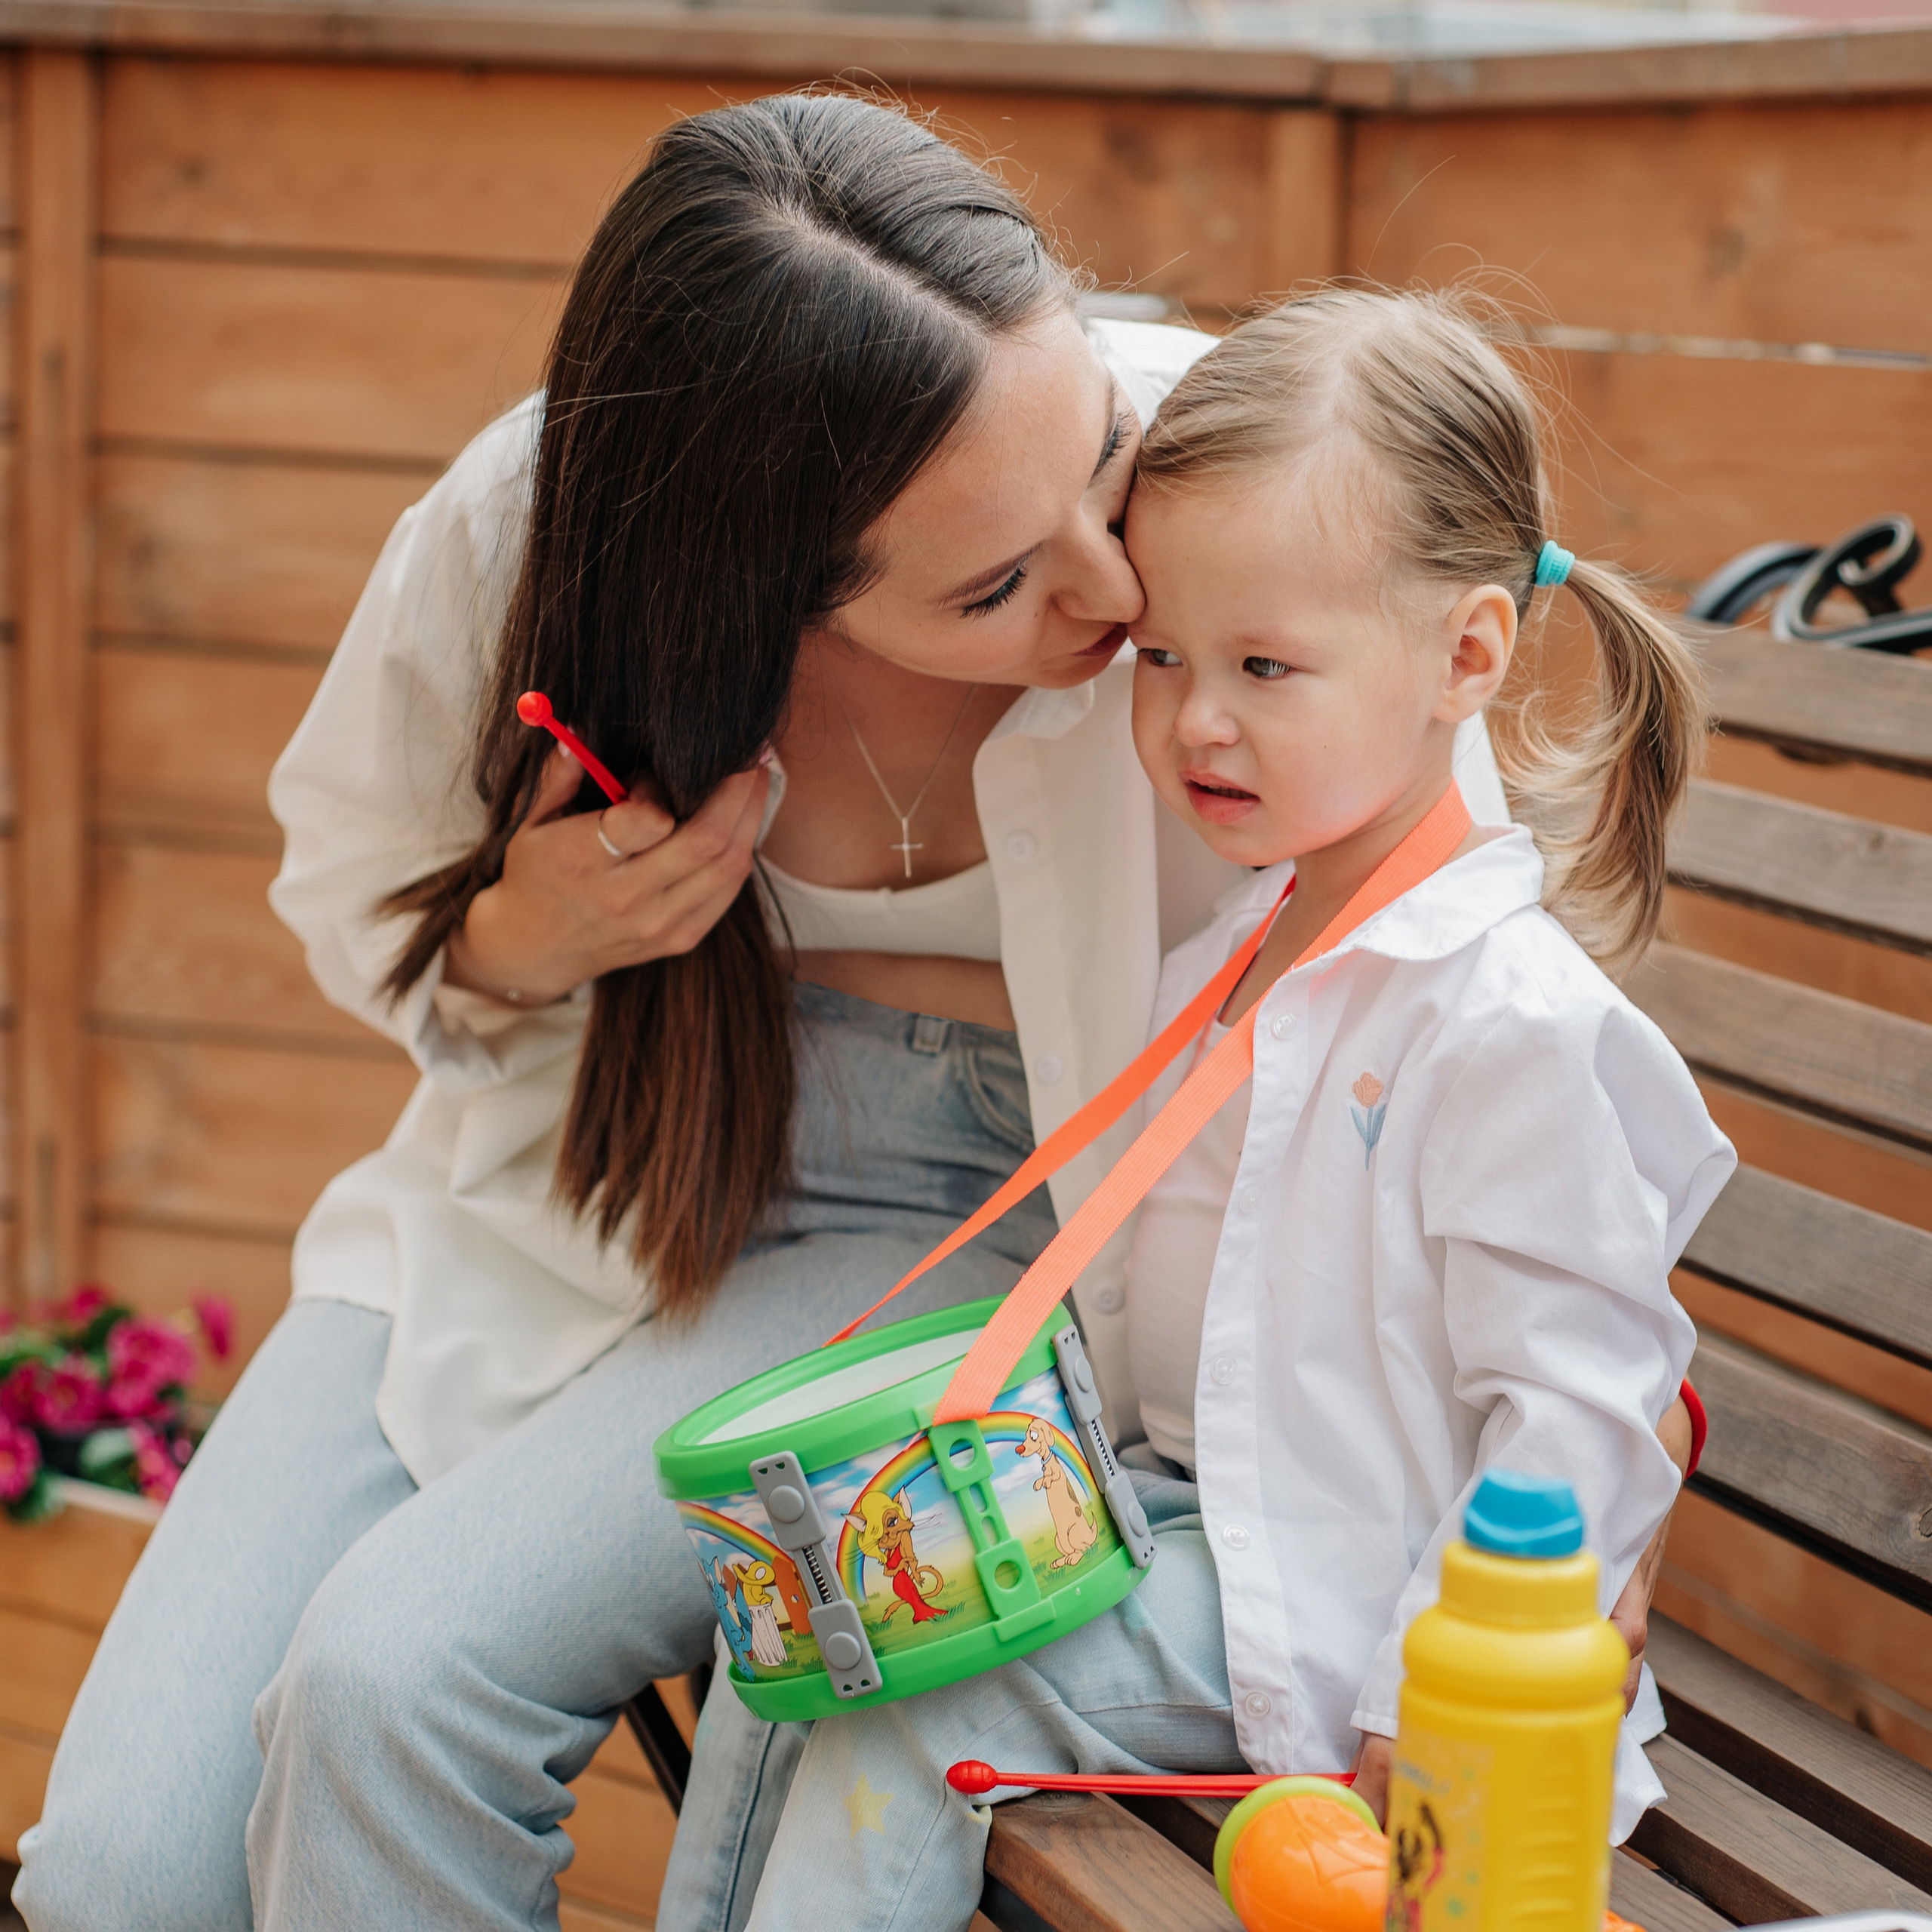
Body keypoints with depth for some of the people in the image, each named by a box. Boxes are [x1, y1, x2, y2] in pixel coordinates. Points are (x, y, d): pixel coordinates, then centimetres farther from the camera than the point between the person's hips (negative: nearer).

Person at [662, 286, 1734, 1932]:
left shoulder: (1515, 1022, -19)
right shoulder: (1239, 953, 10)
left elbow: (1575, 1419, -20)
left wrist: (1417, 1735, -22)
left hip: (1320, 1599, -9)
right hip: (1178, 1504, 9)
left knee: (924, 1682, -19)